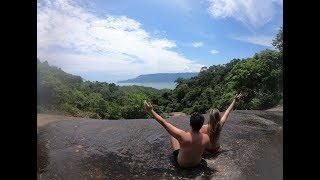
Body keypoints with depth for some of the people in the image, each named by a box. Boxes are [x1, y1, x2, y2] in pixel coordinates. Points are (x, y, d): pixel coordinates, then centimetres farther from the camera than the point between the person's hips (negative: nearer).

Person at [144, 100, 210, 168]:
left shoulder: (183, 136, -38)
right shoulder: (206, 138, -28)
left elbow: (164, 123, -29)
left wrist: (151, 110, -19)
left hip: (182, 164, -3)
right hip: (197, 163, 3)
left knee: (172, 135, 14)